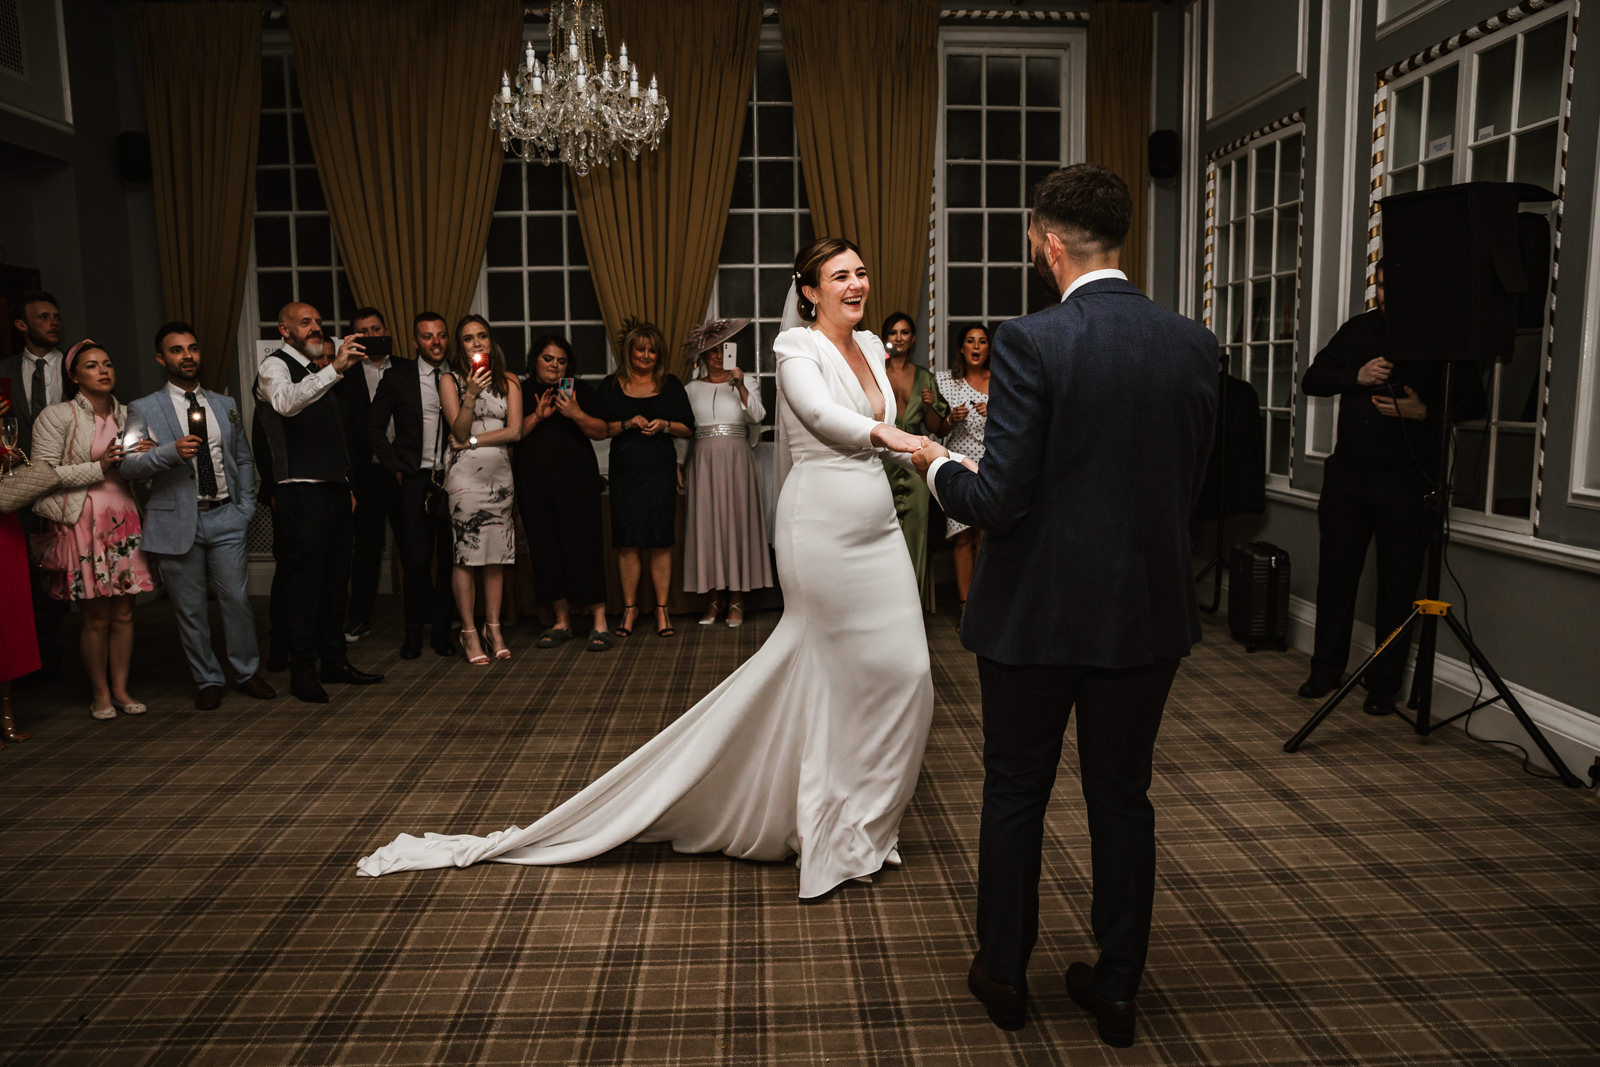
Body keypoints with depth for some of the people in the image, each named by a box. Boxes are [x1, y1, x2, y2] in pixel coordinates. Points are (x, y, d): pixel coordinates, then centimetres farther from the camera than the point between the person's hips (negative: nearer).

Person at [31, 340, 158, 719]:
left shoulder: (125, 415, 14)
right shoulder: (56, 416, -4)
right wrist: (99, 466, -15)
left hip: (123, 521, 5)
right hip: (83, 524, -5)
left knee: (123, 612, 6)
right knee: (96, 617, -1)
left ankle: (121, 689, 16)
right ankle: (100, 694, 13)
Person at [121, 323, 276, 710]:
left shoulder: (225, 405, 14)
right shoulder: (143, 410, 3)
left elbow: (243, 460, 17)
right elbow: (127, 465, -6)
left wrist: (246, 507, 7)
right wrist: (171, 452, -22)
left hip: (225, 518, 2)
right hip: (177, 520, -2)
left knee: (237, 599, 0)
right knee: (190, 609, 4)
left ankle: (247, 673, 16)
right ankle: (207, 681, 18)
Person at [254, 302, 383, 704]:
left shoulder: (317, 372, 21)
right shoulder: (275, 366, -4)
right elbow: (286, 403, -29)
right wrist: (335, 368, -38)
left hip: (335, 488, 8)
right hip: (301, 491, -8)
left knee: (335, 577, 11)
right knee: (304, 579, -5)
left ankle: (335, 661, 19)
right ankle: (302, 671, 2)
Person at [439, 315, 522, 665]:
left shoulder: (509, 381, 10)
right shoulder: (450, 381, 5)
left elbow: (514, 431, 1)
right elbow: (459, 431, -4)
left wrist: (471, 442, -6)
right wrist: (471, 396, -18)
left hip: (500, 475, 3)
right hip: (465, 475, -2)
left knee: (497, 556, 3)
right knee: (465, 556, -5)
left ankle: (493, 629, 12)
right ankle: (469, 633, 2)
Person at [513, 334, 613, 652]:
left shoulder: (581, 390, 7)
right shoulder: (521, 393, 12)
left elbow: (601, 432, 0)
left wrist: (576, 414, -16)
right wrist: (538, 415, -13)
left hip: (576, 481, -2)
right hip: (533, 483, 3)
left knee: (583, 546, -8)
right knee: (546, 550, 3)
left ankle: (599, 623, -4)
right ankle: (562, 622, 13)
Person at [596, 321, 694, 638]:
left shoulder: (671, 385, 10)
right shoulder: (612, 386, 9)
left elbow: (688, 428, 9)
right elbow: (599, 429, 5)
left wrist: (664, 425, -9)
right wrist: (628, 424, -11)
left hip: (661, 471, 0)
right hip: (625, 471, 0)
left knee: (660, 542, -1)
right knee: (627, 543, 0)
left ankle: (662, 608, 6)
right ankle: (630, 607, 11)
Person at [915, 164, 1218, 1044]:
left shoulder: (1031, 342, -17)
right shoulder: (1192, 344, -2)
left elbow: (998, 501, -19)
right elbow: (1187, 483, 6)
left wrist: (938, 467, 1)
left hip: (1037, 611, -4)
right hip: (1147, 609, 4)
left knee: (1015, 794, 15)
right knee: (1123, 798, 18)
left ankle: (1004, 974, 32)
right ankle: (1116, 987, 31)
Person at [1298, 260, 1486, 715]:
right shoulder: (1358, 330, 10)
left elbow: (1473, 402, 0)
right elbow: (1312, 379, 9)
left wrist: (1425, 412, -18)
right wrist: (1356, 377, -8)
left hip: (1405, 483, -4)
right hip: (1347, 474, 4)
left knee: (1397, 586, 2)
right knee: (1335, 575, 8)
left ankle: (1383, 685, 12)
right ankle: (1326, 670, 20)